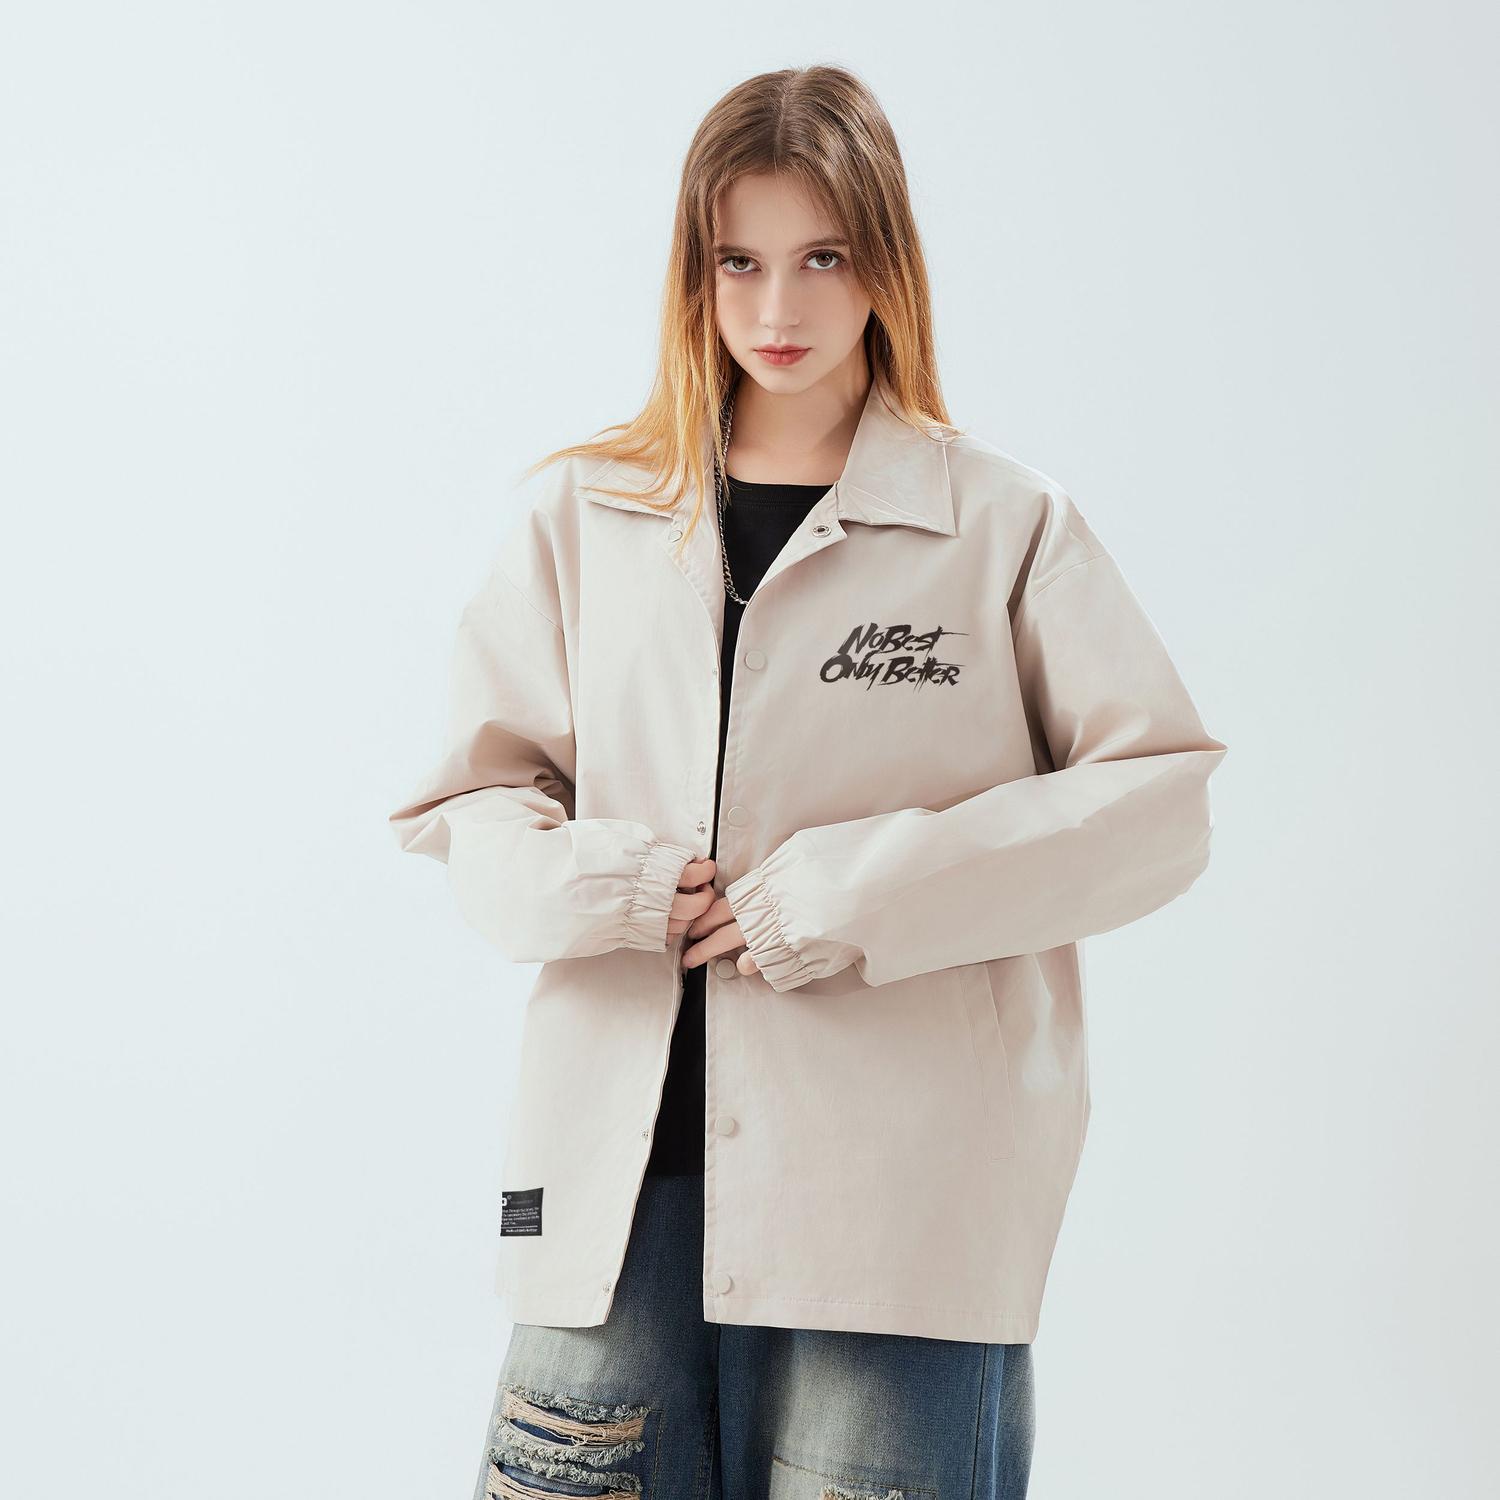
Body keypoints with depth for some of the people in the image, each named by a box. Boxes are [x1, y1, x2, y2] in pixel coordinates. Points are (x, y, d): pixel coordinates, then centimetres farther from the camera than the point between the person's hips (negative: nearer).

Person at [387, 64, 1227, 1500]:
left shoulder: (1005, 522, 3)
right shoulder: (581, 517, 10)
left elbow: (1159, 799, -1)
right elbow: (467, 801, 13)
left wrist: (874, 887, -12)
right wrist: (589, 880, -9)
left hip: (897, 1187, -2)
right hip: (617, 1169, 2)